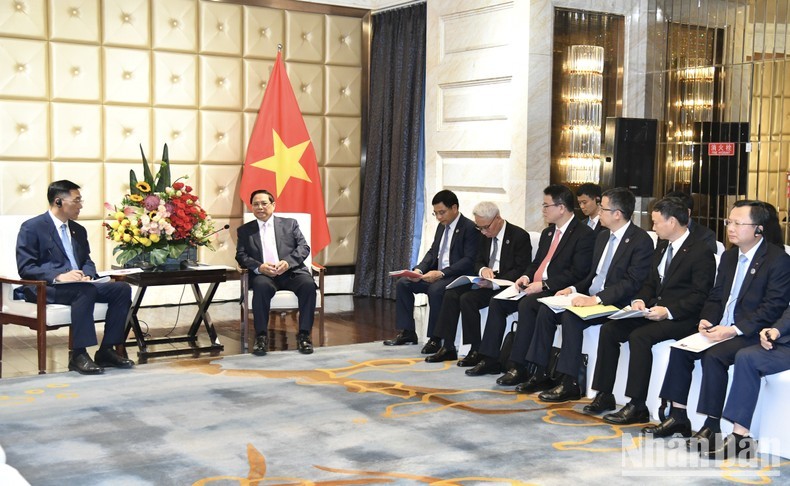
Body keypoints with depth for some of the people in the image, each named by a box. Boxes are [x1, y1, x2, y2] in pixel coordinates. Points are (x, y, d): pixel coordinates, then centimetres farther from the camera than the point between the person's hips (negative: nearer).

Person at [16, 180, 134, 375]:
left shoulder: (78, 230, 18)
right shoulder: (31, 228, -3)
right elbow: (25, 268, -11)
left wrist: (87, 275, -6)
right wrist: (58, 276, -26)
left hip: (79, 284, 7)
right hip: (43, 288, -7)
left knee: (122, 288, -15)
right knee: (85, 290, -37)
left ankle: (106, 350, -13)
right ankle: (78, 355, -33)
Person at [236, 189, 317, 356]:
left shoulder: (290, 224, 19)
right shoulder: (244, 230, 20)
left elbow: (304, 247, 9)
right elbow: (241, 255, 9)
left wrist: (288, 262, -12)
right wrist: (258, 266, -13)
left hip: (291, 271, 1)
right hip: (263, 274, -1)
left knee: (308, 284, -32)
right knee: (261, 286, -37)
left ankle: (304, 334, -22)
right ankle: (261, 336, -26)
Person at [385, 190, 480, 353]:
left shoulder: (470, 228, -11)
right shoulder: (442, 226, 14)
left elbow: (469, 260, -19)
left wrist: (441, 273, -27)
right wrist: (419, 269, -4)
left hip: (457, 276, -9)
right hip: (436, 273, 9)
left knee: (435, 289, -36)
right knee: (402, 283, -4)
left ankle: (435, 338, -24)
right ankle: (407, 332, 1)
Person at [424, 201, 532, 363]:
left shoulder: (520, 236, -10)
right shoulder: (487, 235, 13)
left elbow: (521, 270, -14)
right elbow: (478, 262, 16)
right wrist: (483, 270, -10)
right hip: (486, 281, 8)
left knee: (467, 299, -27)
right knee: (451, 294, -13)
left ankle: (476, 349, -16)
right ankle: (448, 347, -10)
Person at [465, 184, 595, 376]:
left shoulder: (583, 234, -9)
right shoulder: (548, 233, 20)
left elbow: (577, 273, -18)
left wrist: (543, 285, -21)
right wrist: (526, 277, 1)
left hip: (556, 290, -9)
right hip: (534, 287, 9)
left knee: (526, 305, -33)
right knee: (497, 302, -5)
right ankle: (489, 358, -4)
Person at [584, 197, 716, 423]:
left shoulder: (701, 252, -10)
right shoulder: (662, 246, 17)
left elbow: (700, 296, -15)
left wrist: (668, 311, -24)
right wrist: (640, 300, 1)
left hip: (681, 318, -8)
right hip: (653, 311, 9)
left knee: (640, 336, -31)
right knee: (609, 329, -9)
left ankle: (638, 406, -24)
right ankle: (604, 395, -3)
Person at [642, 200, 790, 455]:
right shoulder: (729, 255, 15)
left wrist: (734, 330, -23)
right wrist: (706, 320, -4)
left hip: (753, 334, -8)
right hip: (721, 328, 8)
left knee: (714, 356, -30)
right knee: (680, 349, -9)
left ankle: (712, 427, -22)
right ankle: (678, 417, -2)